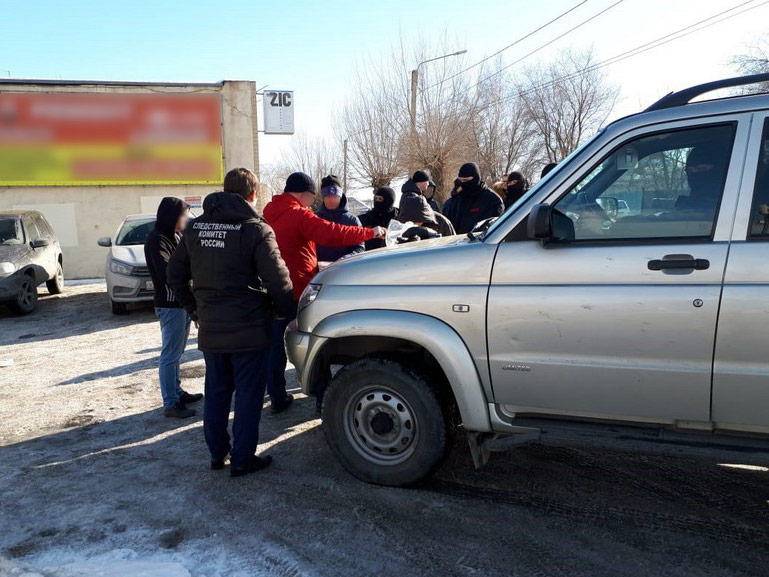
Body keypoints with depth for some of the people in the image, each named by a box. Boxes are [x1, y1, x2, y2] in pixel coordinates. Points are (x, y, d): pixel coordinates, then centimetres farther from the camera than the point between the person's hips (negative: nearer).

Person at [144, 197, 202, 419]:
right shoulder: (157, 239, -15)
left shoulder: (176, 237, 14)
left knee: (176, 352, 18)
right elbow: (166, 273, -25)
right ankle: (170, 404, 2)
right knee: (170, 355, -4)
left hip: (183, 302, 10)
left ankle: (177, 392, 30)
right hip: (170, 304, -10)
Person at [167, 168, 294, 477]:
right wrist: (287, 311, 0)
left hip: (210, 329, 6)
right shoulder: (255, 229, -13)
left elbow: (175, 274, 11)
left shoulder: (196, 227, 5)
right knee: (248, 395, 6)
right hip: (249, 330, -5)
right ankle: (243, 459, 13)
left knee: (216, 392, 18)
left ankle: (217, 453, 29)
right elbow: (277, 280, -17)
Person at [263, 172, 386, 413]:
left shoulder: (270, 213, 11)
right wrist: (370, 232, -19)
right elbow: (333, 234, -25)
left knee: (276, 343, 11)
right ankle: (323, 396, 7)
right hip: (298, 290, -7)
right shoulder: (298, 215, -15)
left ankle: (277, 396, 16)